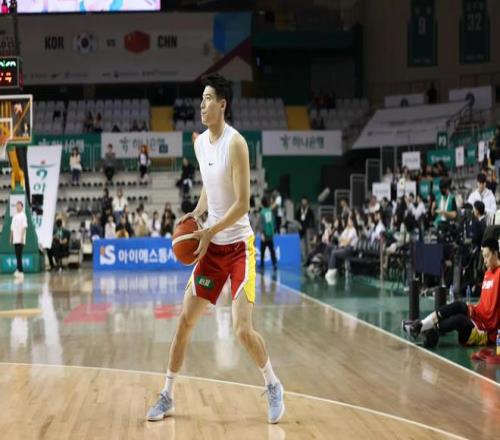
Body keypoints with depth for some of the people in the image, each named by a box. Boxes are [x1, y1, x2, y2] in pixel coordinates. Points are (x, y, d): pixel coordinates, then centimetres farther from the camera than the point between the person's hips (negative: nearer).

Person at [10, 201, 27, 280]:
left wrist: (22, 237, -19)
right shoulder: (14, 216, 17)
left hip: (20, 240, -7)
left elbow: (24, 227, -12)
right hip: (15, 239, 7)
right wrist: (11, 238, 18)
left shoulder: (23, 215, -5)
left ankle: (20, 271, -11)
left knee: (19, 256, -10)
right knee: (17, 256, 9)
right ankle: (18, 270, 15)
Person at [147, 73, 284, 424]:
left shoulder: (235, 143, -17)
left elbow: (242, 204, -19)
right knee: (185, 320, 5)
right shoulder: (200, 142, 6)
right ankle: (167, 395, 17)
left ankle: (274, 387, 12)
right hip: (212, 246, 7)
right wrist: (194, 216, 4)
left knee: (243, 330, -12)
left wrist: (210, 232, -21)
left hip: (238, 245, -7)